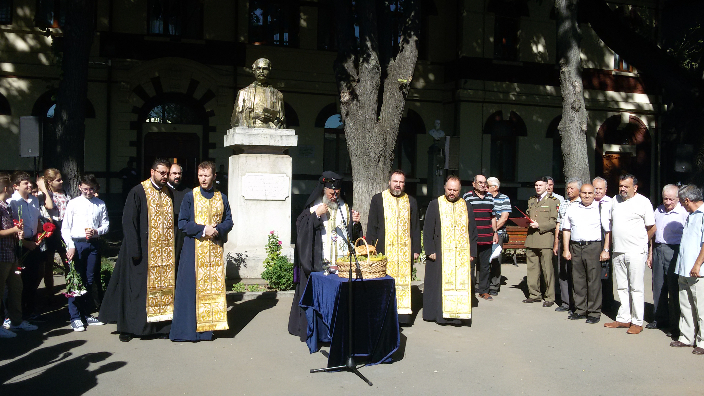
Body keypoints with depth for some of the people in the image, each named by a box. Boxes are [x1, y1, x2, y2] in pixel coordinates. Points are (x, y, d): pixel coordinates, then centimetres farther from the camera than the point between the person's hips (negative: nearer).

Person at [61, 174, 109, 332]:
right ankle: (75, 317, 6)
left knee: (91, 281, 8)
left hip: (93, 244, 2)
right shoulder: (73, 203, 2)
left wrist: (97, 232, -9)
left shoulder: (100, 204, 7)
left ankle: (87, 314, 21)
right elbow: (65, 228, 2)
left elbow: (105, 224, 11)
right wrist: (70, 246, -7)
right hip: (76, 244, -2)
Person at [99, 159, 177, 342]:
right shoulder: (138, 192, -7)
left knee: (162, 287, 6)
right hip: (143, 251, -5)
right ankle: (127, 328, 12)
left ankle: (159, 326, 14)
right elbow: (129, 222, -10)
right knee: (136, 288, 1)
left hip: (165, 251, 5)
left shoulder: (168, 193, 10)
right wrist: (134, 250, -16)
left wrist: (174, 249, 8)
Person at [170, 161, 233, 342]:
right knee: (191, 287, -4)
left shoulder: (221, 198, 9)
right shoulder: (190, 196, 1)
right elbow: (182, 223, -3)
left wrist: (217, 229, -11)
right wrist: (203, 229, -15)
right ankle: (188, 328, 3)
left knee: (213, 286, 3)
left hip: (215, 250, 3)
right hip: (194, 248, -3)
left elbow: (228, 221, 10)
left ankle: (206, 327, 10)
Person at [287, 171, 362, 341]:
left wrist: (355, 222, -2)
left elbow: (353, 234, 17)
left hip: (342, 261, 3)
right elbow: (301, 227, -7)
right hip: (319, 261, -3)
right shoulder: (313, 207, 4)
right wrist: (317, 215, -15)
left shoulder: (345, 208, 15)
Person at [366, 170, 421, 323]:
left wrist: (416, 249, 5)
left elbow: (415, 228, 12)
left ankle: (403, 313, 9)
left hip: (405, 251, 2)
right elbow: (371, 226, 4)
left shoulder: (411, 202, 12)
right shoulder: (377, 199, 6)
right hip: (384, 249, -2)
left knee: (404, 281, 1)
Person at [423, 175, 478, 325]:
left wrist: (472, 252, 3)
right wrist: (430, 251, -7)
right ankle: (440, 314, 10)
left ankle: (457, 315, 10)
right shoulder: (435, 205, 3)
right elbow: (427, 230, 0)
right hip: (440, 255, -2)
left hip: (462, 255, 2)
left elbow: (473, 232, 11)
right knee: (440, 284, 0)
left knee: (460, 283, 1)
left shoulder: (467, 207, 10)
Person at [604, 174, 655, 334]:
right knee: (622, 287, 12)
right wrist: (608, 247, 17)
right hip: (618, 252, 6)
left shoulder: (643, 202, -5)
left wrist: (640, 242, 9)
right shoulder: (615, 200, 11)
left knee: (636, 288, -1)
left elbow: (652, 228, 1)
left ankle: (637, 322, 6)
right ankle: (623, 319, 20)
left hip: (636, 253, -6)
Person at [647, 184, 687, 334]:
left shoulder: (683, 213, -7)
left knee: (674, 289, -2)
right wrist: (650, 254, 18)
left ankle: (675, 323, 7)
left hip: (674, 252, -6)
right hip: (658, 250, 6)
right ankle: (660, 319, 23)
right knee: (658, 287, 11)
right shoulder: (658, 211, 13)